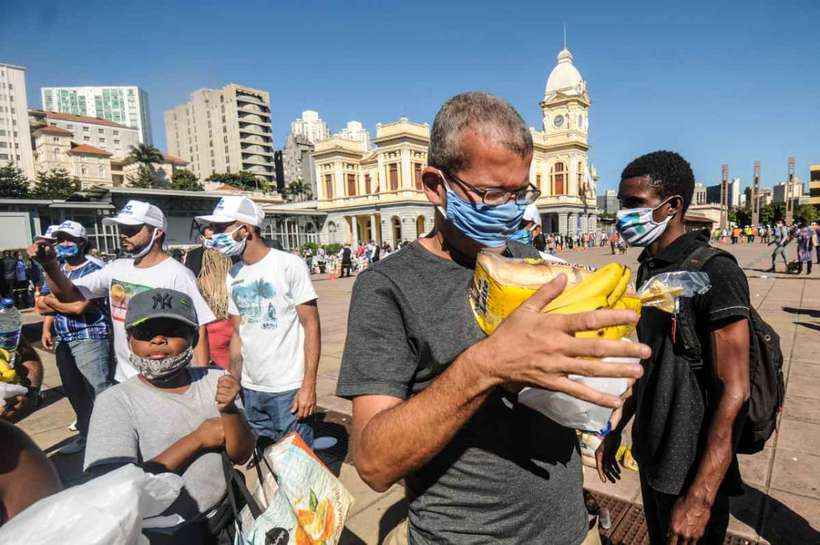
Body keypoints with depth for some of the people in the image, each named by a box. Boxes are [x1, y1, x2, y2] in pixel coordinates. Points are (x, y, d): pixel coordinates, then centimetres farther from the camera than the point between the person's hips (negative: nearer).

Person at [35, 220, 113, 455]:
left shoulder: (93, 271, -11)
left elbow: (78, 306, -21)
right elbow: (46, 303, 19)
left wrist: (48, 300, -5)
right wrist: (46, 328, 4)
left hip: (90, 339, -8)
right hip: (63, 341, 8)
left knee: (100, 392, -7)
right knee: (74, 392, 17)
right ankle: (86, 434, 32)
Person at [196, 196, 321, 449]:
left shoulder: (290, 265, -9)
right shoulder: (233, 276, 9)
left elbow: (312, 326, -11)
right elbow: (238, 334, 14)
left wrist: (309, 386, -15)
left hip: (289, 389, -6)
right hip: (250, 390, 6)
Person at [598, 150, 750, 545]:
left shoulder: (714, 272, -21)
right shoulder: (649, 269, 4)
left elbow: (734, 391, -22)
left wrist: (700, 497, -23)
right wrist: (615, 430, 12)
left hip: (691, 469, -7)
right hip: (649, 453, 7)